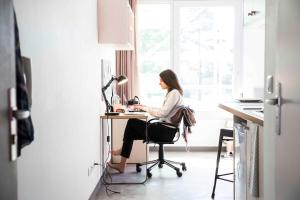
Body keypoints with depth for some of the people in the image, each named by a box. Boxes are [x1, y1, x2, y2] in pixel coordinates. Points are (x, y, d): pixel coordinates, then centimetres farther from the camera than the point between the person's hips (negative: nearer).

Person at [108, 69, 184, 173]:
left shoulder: (174, 93, -13)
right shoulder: (172, 93, 19)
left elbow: (163, 113, -21)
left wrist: (145, 108, -12)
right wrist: (145, 107, 9)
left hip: (166, 131, -10)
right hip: (165, 128, 10)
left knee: (132, 123, -9)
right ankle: (122, 164, 1)